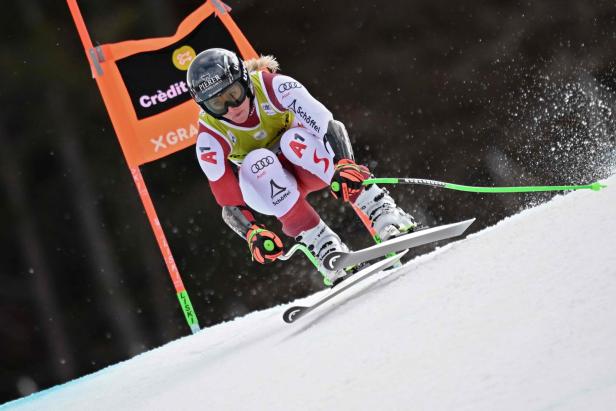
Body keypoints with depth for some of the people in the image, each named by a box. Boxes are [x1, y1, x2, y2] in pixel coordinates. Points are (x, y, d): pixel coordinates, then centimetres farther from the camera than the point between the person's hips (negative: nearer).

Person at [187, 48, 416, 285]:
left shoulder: (271, 86, -24)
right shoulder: (210, 138, -20)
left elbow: (329, 126, -32)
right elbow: (228, 201, -21)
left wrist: (344, 164, -49)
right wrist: (253, 233, -39)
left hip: (313, 166, -1)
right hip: (269, 186, 1)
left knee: (293, 138, -33)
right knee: (256, 161, -32)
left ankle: (383, 210, -34)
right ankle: (322, 245, -32)